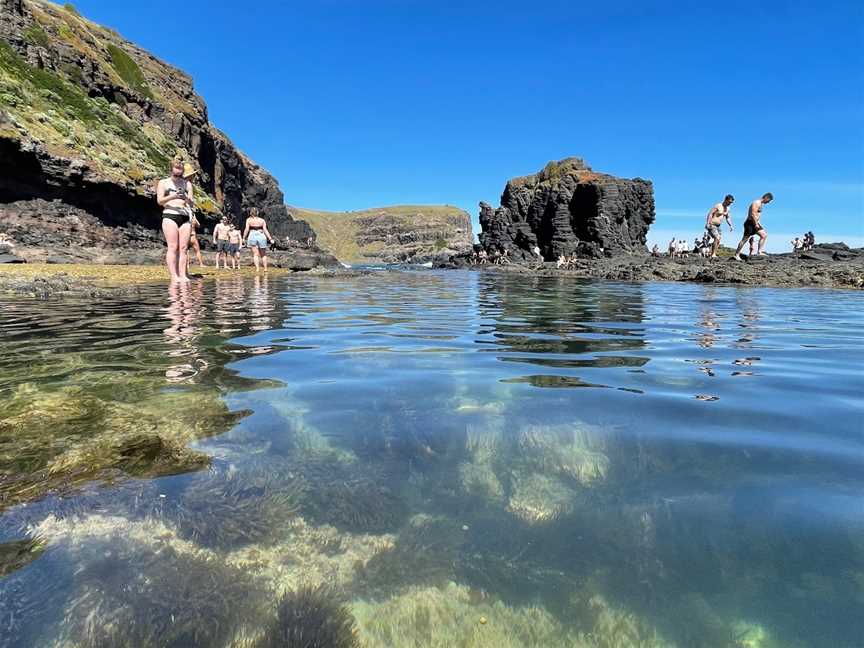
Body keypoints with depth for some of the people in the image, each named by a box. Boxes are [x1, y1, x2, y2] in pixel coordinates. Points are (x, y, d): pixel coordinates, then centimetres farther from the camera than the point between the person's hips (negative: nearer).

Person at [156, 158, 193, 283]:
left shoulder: (187, 184, 17)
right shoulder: (163, 183, 10)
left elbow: (191, 204, 10)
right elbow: (159, 200, -1)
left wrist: (187, 199, -13)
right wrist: (172, 196, -19)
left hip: (185, 216, 3)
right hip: (170, 215, -3)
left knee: (183, 248, -3)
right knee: (173, 247, -11)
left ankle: (183, 275, -4)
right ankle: (173, 276, -14)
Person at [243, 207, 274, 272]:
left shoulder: (249, 220, 4)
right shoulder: (262, 220, 8)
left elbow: (247, 229, -5)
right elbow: (265, 230, 1)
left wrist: (244, 238, 1)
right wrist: (270, 239, 0)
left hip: (252, 236, -1)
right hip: (261, 236, 1)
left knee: (255, 254, 2)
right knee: (263, 254, 14)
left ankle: (257, 268, -10)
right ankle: (265, 268, 11)